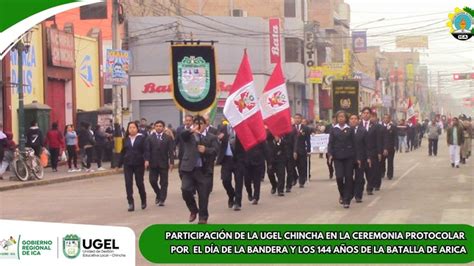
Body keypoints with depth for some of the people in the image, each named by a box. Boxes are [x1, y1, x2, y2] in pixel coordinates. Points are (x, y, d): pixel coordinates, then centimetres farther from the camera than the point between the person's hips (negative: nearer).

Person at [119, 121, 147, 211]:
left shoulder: (141, 138, -2)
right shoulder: (126, 139, 8)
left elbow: (145, 150, -8)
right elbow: (123, 152, 12)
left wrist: (146, 160, -22)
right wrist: (119, 164, 13)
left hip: (139, 164, -3)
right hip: (128, 164, 3)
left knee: (139, 183, 5)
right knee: (128, 183, -5)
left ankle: (144, 201, 26)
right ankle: (131, 203, -2)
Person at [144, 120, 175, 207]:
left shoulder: (168, 138, 2)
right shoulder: (150, 138, 6)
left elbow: (171, 151, -1)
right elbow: (147, 150, 0)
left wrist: (171, 162, -7)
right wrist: (147, 160, -12)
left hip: (164, 163, -1)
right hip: (153, 163, 1)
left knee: (164, 182, 0)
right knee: (152, 181, -1)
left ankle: (162, 200, 5)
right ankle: (158, 194, 23)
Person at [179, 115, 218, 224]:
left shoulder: (211, 137, 7)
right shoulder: (189, 135, 8)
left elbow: (216, 150, -3)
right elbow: (182, 135, -15)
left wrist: (206, 150, -21)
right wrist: (191, 130, -34)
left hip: (204, 170, -1)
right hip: (189, 168, 1)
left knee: (203, 195, 1)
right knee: (185, 190, -10)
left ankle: (203, 217, 15)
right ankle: (193, 210, 15)